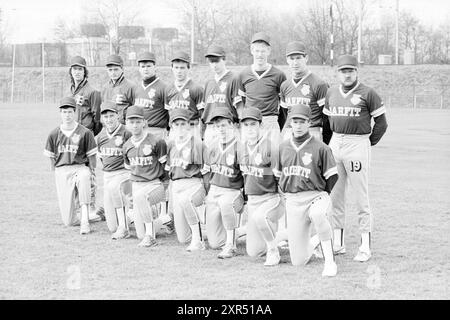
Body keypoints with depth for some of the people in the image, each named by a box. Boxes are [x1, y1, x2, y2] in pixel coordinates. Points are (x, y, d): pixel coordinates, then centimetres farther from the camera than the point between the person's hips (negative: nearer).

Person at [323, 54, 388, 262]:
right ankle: (338, 243, 17)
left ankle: (365, 246, 1)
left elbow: (381, 123, -2)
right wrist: (332, 141, 13)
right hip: (335, 144, 6)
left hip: (357, 145, -6)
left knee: (360, 197, -4)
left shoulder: (368, 94, -5)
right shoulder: (331, 93, 11)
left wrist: (369, 143, 1)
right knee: (334, 196, 8)